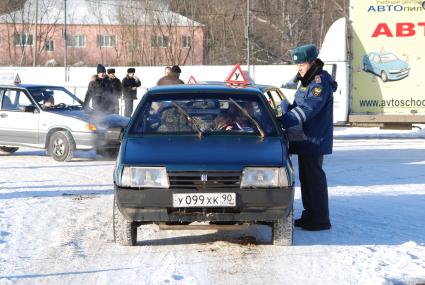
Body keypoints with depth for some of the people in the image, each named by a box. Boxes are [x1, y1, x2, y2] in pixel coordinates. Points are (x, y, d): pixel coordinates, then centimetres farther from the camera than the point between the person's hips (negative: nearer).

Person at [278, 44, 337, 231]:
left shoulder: (321, 82, -16)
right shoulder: (307, 81, 17)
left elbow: (307, 109, -27)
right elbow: (297, 105, 25)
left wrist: (282, 121, -32)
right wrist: (284, 113, 7)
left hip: (314, 140, -10)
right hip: (306, 139, 10)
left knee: (314, 178, -7)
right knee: (306, 178, 16)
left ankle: (320, 220, -2)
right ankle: (310, 215, 26)